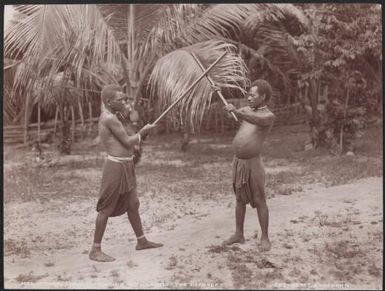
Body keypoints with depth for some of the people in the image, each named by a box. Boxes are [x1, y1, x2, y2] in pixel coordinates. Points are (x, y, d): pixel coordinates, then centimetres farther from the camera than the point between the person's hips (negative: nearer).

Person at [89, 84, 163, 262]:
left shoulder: (110, 116, 13)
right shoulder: (110, 118, -16)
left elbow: (132, 138, 14)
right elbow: (128, 142, -15)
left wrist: (125, 116, 3)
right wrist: (143, 131, 0)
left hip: (126, 166, 10)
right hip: (116, 166, -10)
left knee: (133, 204, 17)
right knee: (107, 209, -2)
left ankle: (141, 241, 31)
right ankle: (95, 250, 7)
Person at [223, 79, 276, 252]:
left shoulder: (269, 116, -9)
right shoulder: (246, 110, 11)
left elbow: (256, 120, -29)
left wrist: (236, 111, -42)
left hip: (253, 163, -6)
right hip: (237, 161, 6)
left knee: (259, 201, 0)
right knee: (240, 199, 13)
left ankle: (265, 238, 9)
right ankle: (239, 234, 23)